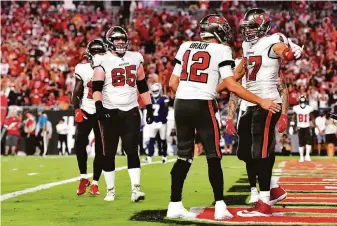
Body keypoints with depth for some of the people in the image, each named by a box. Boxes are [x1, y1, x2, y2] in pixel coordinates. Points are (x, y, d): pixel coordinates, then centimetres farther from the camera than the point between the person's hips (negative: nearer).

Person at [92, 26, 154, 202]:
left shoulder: (135, 59, 9)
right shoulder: (103, 61, -3)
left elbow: (142, 86, 15)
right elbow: (97, 87, -11)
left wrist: (149, 108, 11)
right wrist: (99, 106, -25)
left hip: (131, 112, 2)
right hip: (110, 112, -2)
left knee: (132, 151, -4)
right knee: (109, 153, 4)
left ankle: (135, 189, -7)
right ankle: (110, 190, 14)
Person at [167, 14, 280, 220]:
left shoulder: (186, 47, 14)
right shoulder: (220, 50, -1)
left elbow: (173, 83, 13)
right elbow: (231, 85, -8)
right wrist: (261, 102, -4)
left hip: (181, 104, 5)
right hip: (202, 106, -5)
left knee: (184, 156, 13)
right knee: (214, 156, 4)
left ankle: (175, 205, 13)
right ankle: (220, 207, 2)